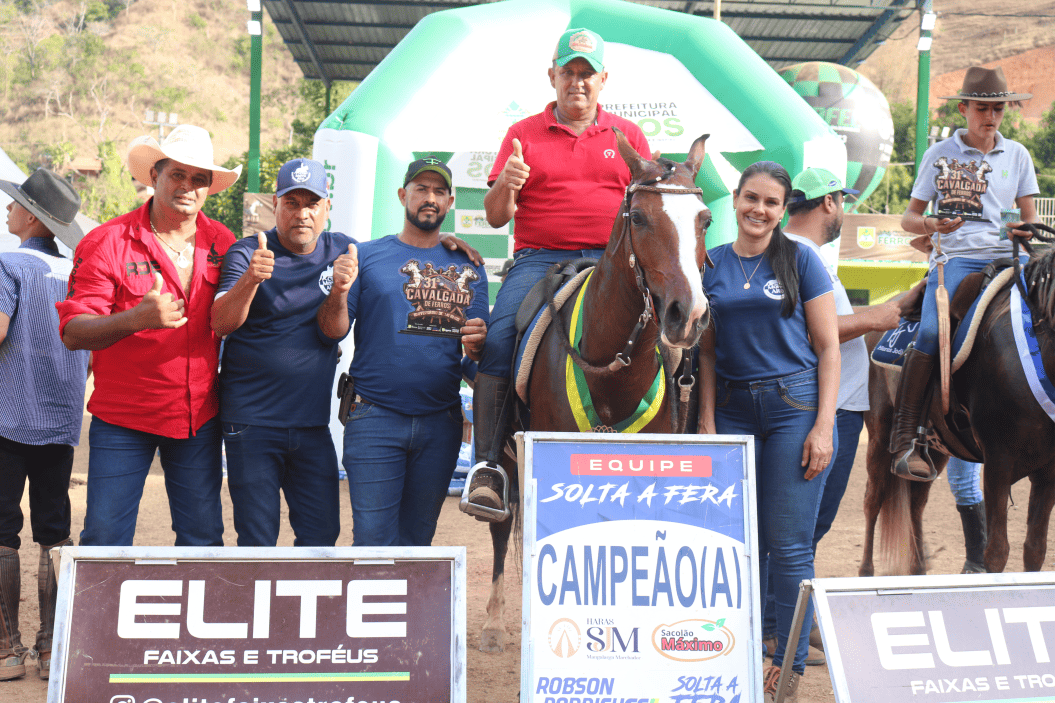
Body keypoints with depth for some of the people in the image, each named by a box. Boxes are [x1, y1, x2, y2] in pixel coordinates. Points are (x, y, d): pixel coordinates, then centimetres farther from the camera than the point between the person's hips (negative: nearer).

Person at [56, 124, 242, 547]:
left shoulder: (223, 244, 4)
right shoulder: (107, 242, -7)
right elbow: (72, 332, -15)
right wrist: (136, 319, -30)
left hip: (199, 419, 3)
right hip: (122, 420, -3)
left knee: (203, 539, 7)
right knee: (104, 539, -2)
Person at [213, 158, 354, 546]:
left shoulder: (342, 250, 7)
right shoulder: (246, 253, -4)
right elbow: (220, 323, -18)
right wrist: (250, 279, -36)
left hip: (313, 424, 3)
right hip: (252, 423, -3)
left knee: (322, 535, 6)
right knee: (256, 542, 1)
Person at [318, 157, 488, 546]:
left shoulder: (467, 267, 10)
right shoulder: (367, 256, 4)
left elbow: (479, 352, 9)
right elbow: (333, 331, -1)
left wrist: (478, 342, -14)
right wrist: (339, 291, -20)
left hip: (441, 423, 3)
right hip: (375, 419, -3)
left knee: (417, 540, 11)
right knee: (373, 540, -7)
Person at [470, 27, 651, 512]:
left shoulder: (628, 136, 17)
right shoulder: (523, 135, 13)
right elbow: (496, 216, 8)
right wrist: (506, 184, -14)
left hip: (610, 260, 1)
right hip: (539, 259, -1)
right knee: (497, 339, -25)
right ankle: (488, 467, -20)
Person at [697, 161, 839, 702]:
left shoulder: (800, 260, -1)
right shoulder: (711, 265, 8)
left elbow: (828, 346, -3)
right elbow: (707, 351, 10)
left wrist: (823, 426, -10)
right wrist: (707, 423, 2)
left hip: (795, 405, -3)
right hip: (734, 409, 3)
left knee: (789, 546, 0)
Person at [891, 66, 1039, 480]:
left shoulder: (1017, 155, 17)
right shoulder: (940, 154, 11)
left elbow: (1030, 218, 17)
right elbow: (909, 218, 12)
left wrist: (1027, 231, -8)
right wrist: (930, 224, -12)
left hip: (1005, 258, 3)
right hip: (954, 256, -3)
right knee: (931, 333, -27)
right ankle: (904, 439, -22)